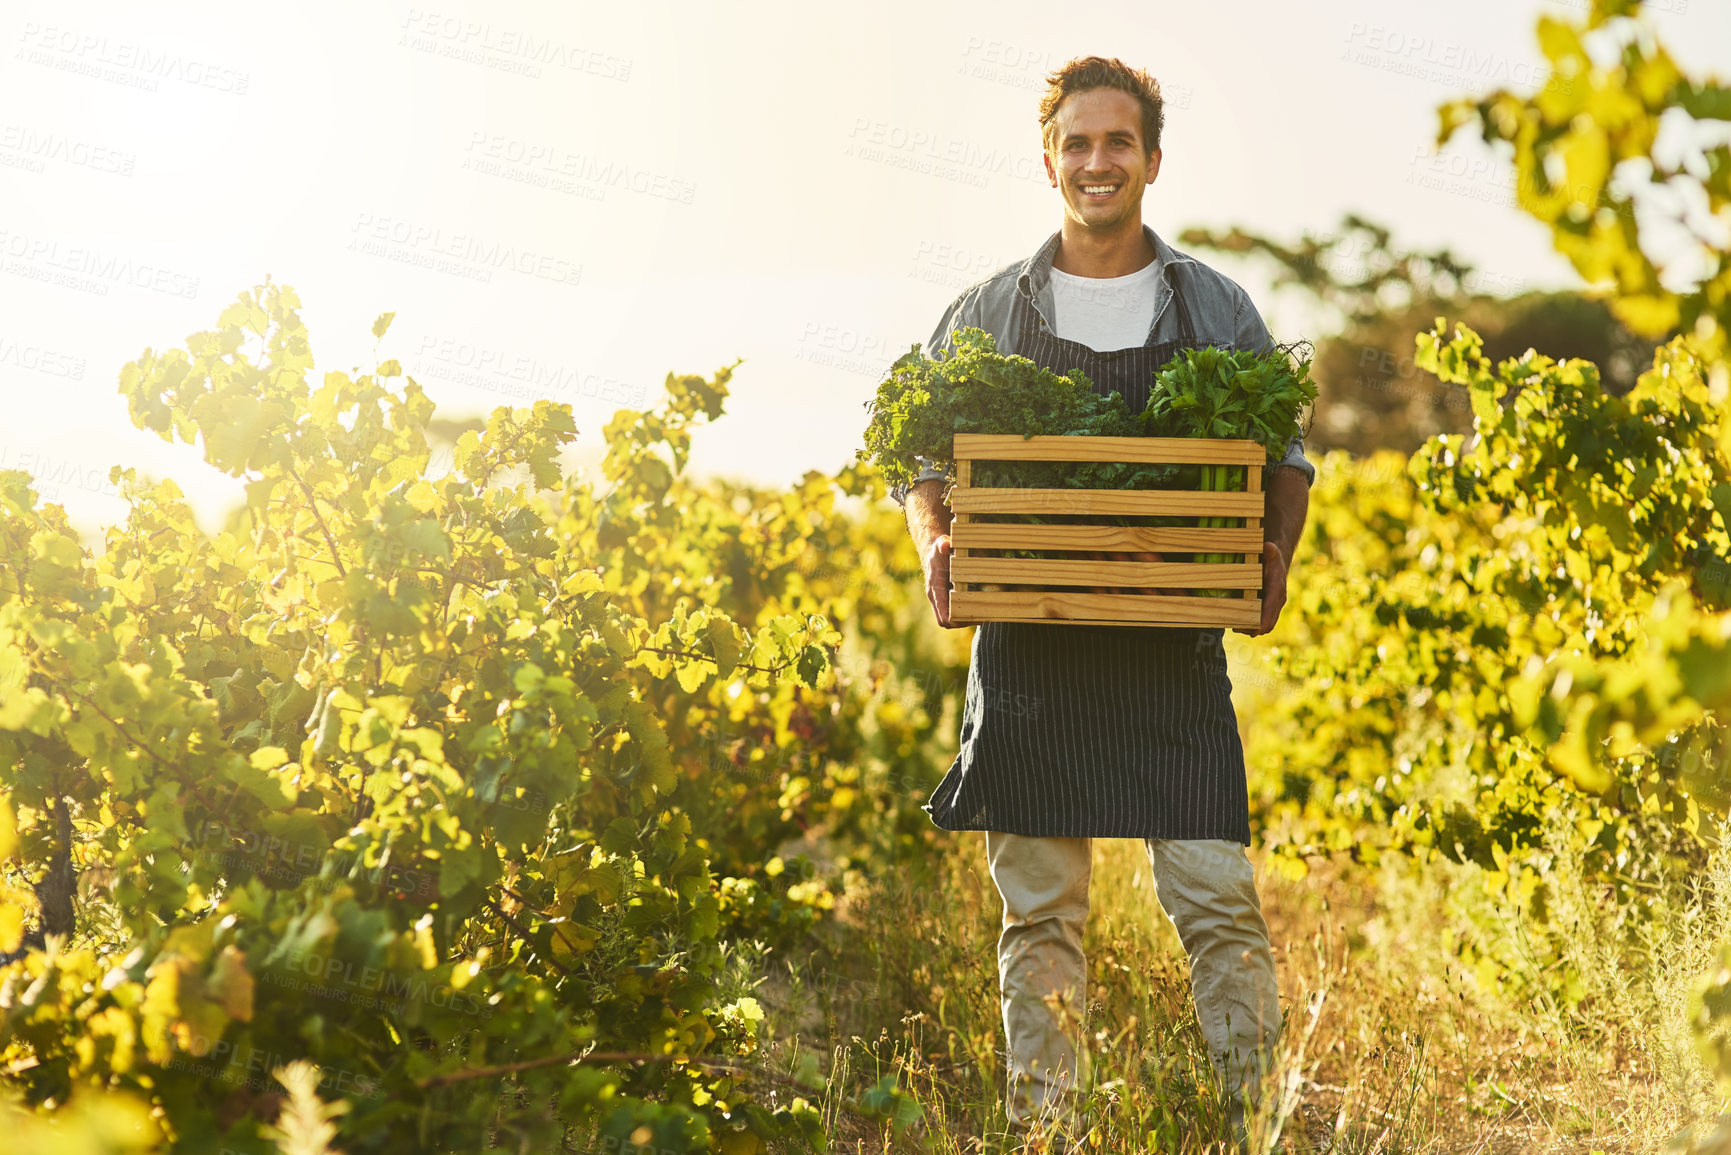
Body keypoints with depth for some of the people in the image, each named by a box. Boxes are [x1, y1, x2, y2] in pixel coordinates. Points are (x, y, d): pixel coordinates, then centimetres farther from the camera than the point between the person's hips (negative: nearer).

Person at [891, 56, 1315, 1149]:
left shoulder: (1218, 308, 10)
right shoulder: (987, 311, 10)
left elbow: (1285, 452, 15)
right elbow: (924, 455, 15)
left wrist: (1276, 550, -5)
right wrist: (936, 541, -6)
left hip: (1176, 654, 0)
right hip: (1030, 653, 1)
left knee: (1219, 898, -5)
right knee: (1040, 913, 4)